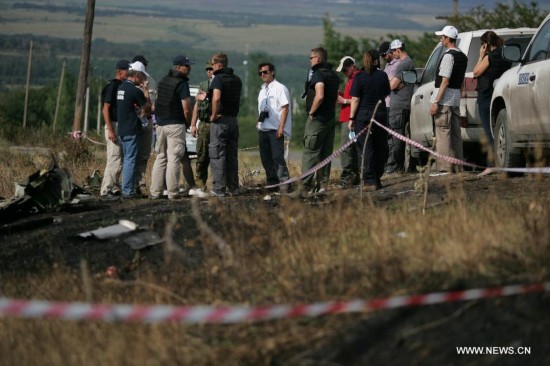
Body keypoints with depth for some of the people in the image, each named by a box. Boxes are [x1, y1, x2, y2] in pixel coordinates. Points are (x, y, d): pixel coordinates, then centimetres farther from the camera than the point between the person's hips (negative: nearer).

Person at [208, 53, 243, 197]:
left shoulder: (218, 78, -13)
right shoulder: (237, 80, 12)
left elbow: (216, 98, -29)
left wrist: (214, 115, -16)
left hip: (220, 120, -7)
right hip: (234, 119, 7)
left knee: (217, 155, -3)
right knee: (232, 155, 13)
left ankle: (219, 189, -5)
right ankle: (234, 188, 15)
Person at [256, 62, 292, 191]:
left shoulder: (279, 88, -7)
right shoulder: (263, 89, 17)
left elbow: (285, 108, -12)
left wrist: (281, 127, -17)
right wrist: (259, 121, 17)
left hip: (275, 129, -8)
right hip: (263, 128, 8)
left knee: (277, 156, -11)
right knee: (266, 158, 8)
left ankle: (284, 182, -9)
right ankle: (272, 182, 15)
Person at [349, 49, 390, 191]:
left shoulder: (359, 77, -9)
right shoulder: (382, 76, 1)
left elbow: (355, 100, -10)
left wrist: (351, 118, -5)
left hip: (363, 115, -3)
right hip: (380, 114, 3)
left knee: (365, 149, -3)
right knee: (380, 148, 14)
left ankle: (369, 181, -8)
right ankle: (377, 178, 18)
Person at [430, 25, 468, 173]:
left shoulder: (448, 56, -14)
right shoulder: (463, 57, 15)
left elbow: (445, 81, -19)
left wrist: (436, 102, -19)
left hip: (444, 100, -9)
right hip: (456, 100, 9)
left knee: (443, 134, -8)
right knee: (455, 134, 11)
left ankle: (444, 167, -10)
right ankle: (458, 167, 14)